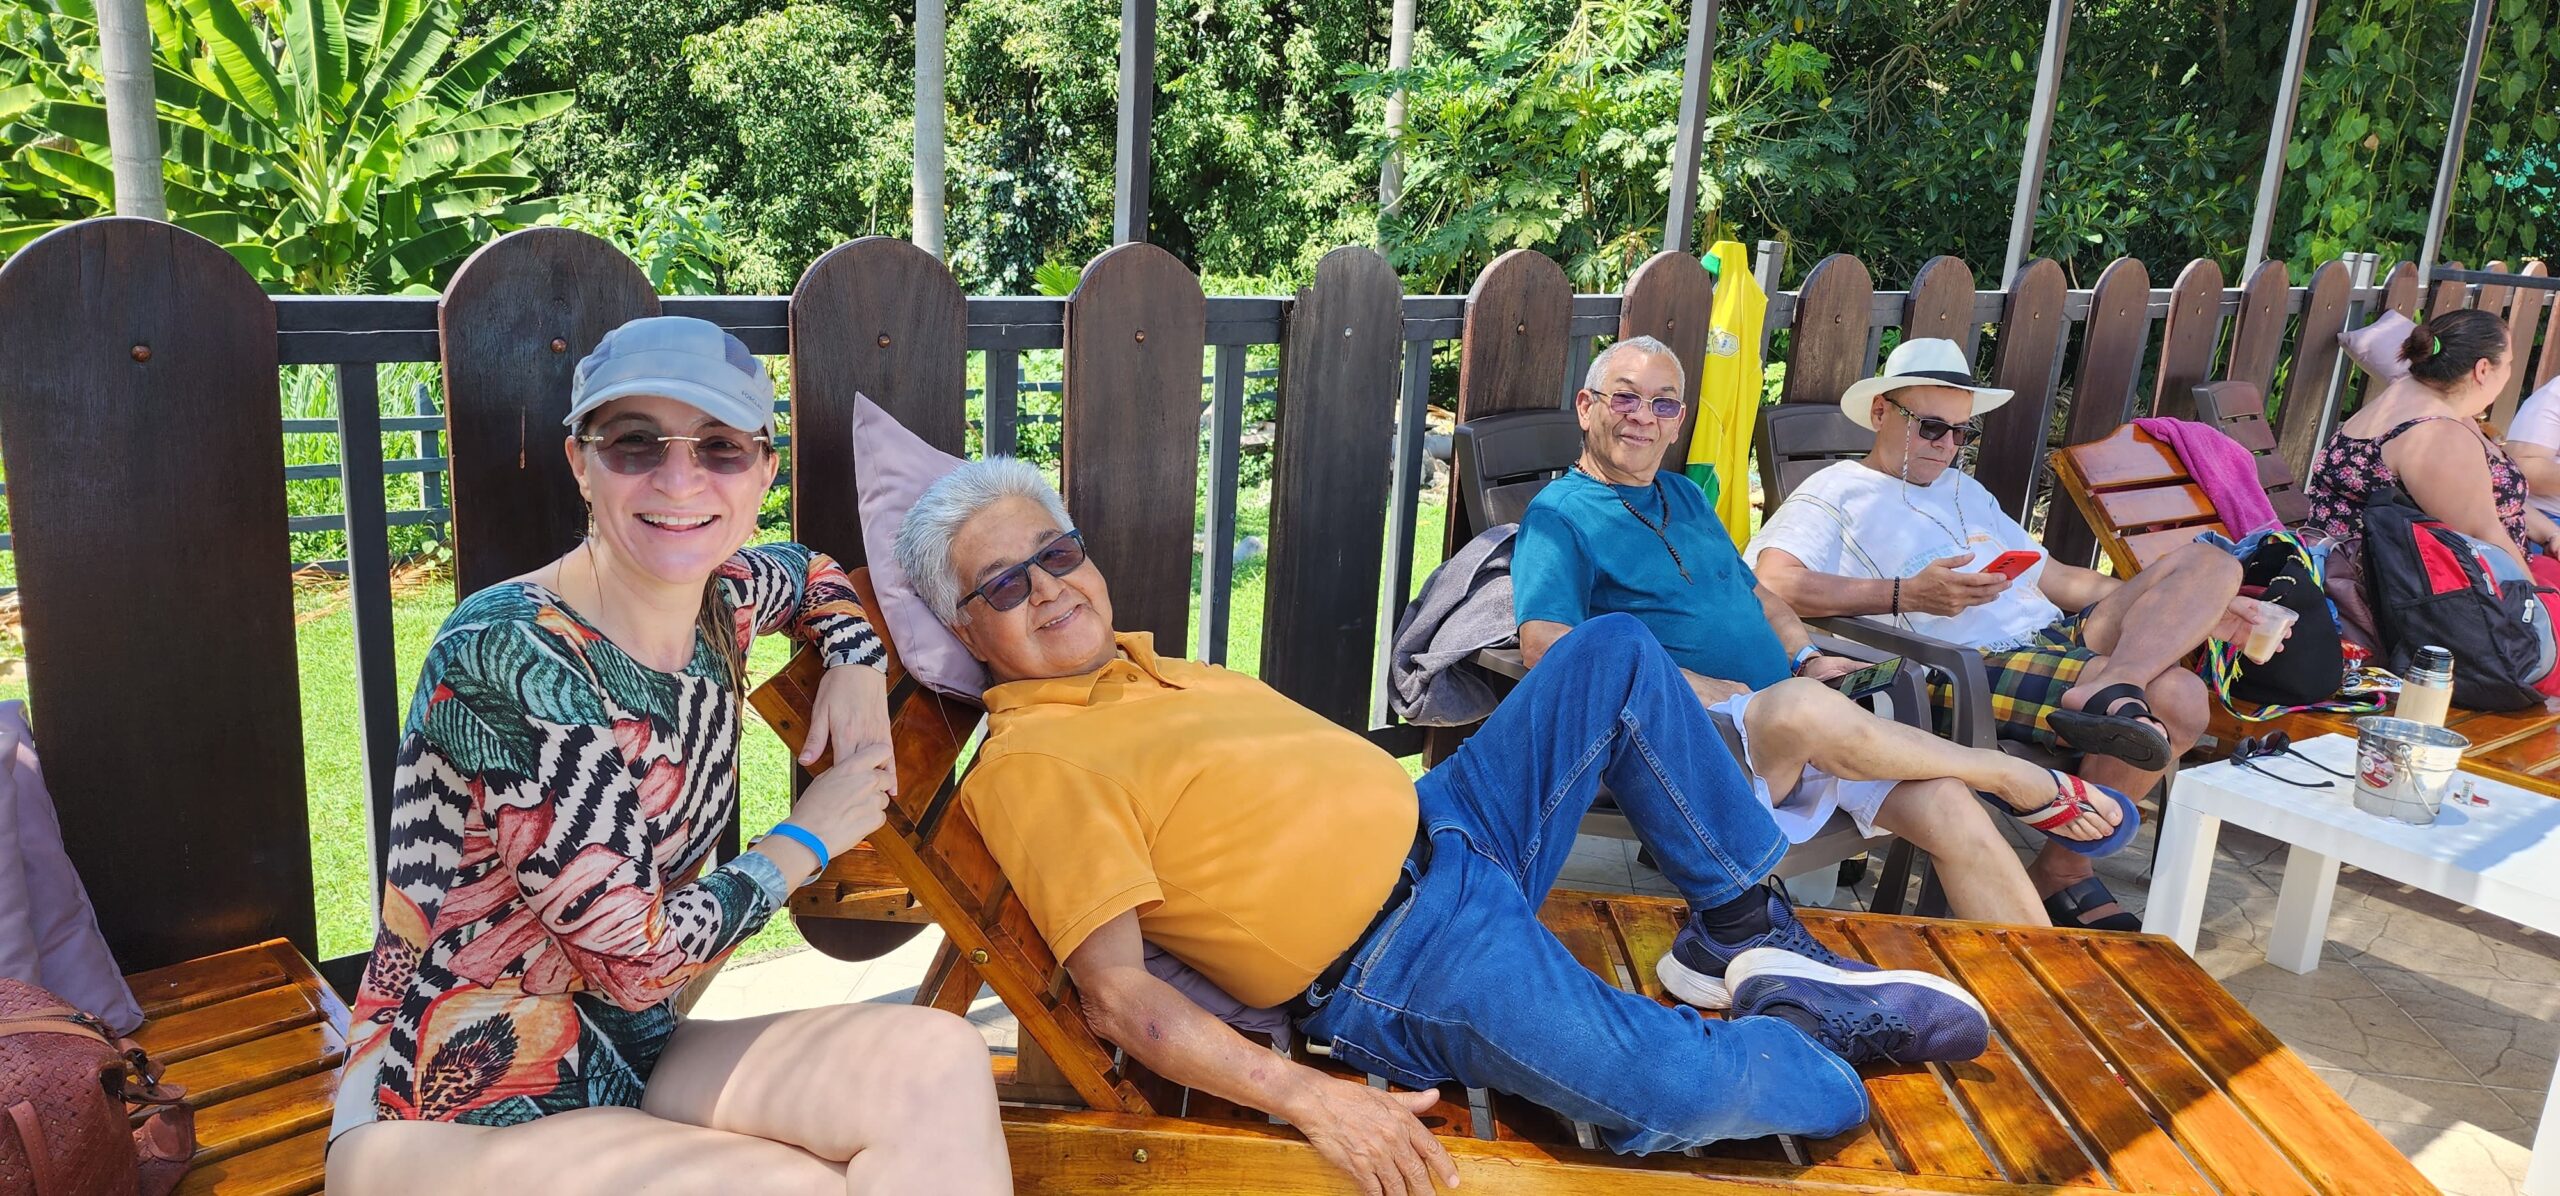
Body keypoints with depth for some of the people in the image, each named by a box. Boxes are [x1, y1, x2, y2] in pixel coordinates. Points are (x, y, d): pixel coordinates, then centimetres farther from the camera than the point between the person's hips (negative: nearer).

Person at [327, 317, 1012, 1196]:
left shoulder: (724, 603, -1)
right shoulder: (508, 655, -23)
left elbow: (812, 573, 26)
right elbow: (634, 959, -20)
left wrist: (858, 666, 6)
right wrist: (806, 839, -7)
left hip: (632, 1053, 7)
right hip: (447, 1118, -6)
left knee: (939, 1062, -21)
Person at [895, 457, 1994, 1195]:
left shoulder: (1144, 664, 14)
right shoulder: (1029, 763, -13)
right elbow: (1118, 997, -21)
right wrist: (1312, 1100, -30)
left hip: (1443, 824, 9)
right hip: (1394, 964, -9)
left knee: (1617, 650, 9)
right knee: (1675, 1094, -29)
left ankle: (1744, 925, 15)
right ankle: (1799, 1022, 6)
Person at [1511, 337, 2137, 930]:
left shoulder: (1684, 495, 24)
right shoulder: (1559, 514, 0)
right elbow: (1544, 643, -14)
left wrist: (1807, 656, 8)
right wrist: (1687, 684, -16)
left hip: (1795, 729, 7)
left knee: (1945, 805, -16)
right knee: (1804, 706, -36)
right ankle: (2022, 780, -12)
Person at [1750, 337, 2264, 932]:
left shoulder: (1965, 490, 33)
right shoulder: (1836, 494, 5)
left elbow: (2056, 578, 31)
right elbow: (1769, 580, -15)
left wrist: (2190, 610, 19)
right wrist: (1907, 594, -24)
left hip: (2060, 637, 9)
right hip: (1975, 665, -9)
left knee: (2208, 559, -8)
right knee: (2174, 697, -26)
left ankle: (2107, 690, -30)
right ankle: (2061, 874, -19)